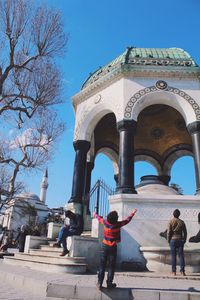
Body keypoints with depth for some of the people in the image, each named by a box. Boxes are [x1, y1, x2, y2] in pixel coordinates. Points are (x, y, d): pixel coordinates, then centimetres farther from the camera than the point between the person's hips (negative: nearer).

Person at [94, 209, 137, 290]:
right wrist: (132, 214, 19)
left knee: (102, 265, 7)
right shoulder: (118, 224, -14)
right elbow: (127, 220, 1)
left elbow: (99, 218, 13)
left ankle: (99, 283, 9)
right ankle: (109, 283, 13)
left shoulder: (105, 223, -8)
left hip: (104, 246, 2)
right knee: (111, 266, 9)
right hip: (113, 247, -2)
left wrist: (95, 215, 35)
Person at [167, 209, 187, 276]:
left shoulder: (170, 222, -5)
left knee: (173, 256, 3)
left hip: (173, 240, -1)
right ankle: (182, 271, 2)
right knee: (181, 256, 6)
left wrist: (168, 240, 3)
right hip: (180, 240, 2)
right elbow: (185, 232, 3)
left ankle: (174, 271, 4)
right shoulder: (182, 222, 2)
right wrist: (184, 240, 13)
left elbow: (169, 232, -7)